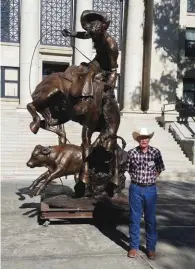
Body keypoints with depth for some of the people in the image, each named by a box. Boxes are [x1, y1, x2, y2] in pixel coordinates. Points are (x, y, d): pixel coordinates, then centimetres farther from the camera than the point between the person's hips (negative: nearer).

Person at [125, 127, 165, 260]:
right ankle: (134, 246, 21)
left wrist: (151, 179, 2)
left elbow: (159, 169, 7)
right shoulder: (132, 153, -6)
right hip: (136, 189, 0)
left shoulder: (156, 152, -6)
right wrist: (137, 178, 3)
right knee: (135, 218, 8)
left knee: (151, 219, 8)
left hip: (150, 189, 0)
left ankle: (151, 248, 21)